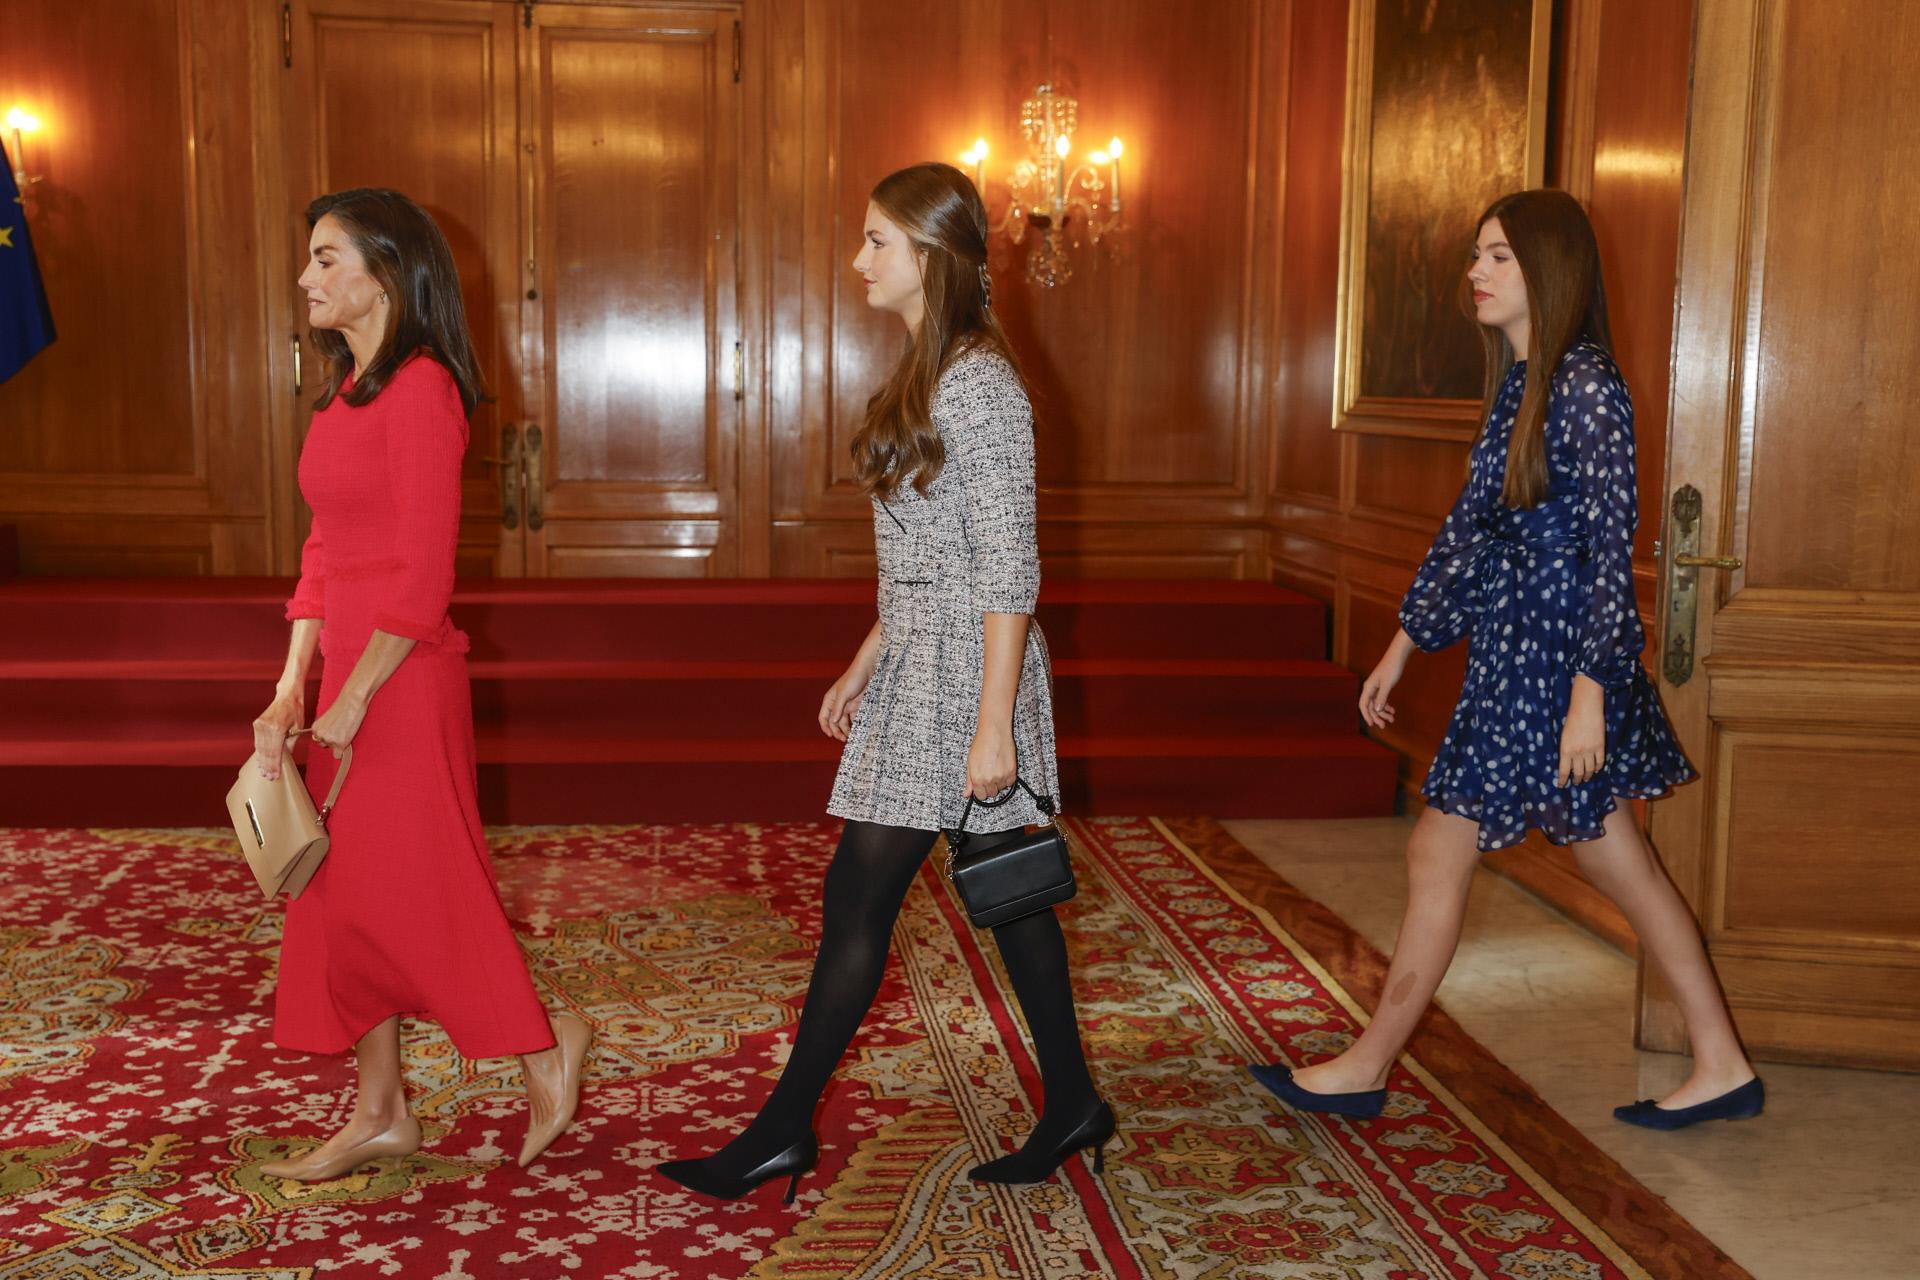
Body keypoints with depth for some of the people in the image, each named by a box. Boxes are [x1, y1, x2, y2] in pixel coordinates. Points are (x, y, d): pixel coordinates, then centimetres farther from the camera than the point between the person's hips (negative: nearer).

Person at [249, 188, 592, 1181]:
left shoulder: (418, 388, -15)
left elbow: (423, 574, -18)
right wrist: (290, 693, 9)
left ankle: (546, 1047, 20)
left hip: (401, 682, -9)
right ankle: (379, 1116, 25)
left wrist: (353, 698, -16)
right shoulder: (347, 390, 13)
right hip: (350, 672, 9)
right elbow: (324, 549, 14)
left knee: (415, 893, -1)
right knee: (342, 894, 13)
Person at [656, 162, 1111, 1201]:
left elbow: (1008, 567, -19)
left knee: (858, 894, -3)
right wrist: (865, 665, 20)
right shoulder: (929, 375, 14)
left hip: (963, 669, -10)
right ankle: (1072, 1106, 23)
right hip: (919, 661, 10)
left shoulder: (980, 384, -16)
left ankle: (784, 1130, 8)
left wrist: (995, 723, -21)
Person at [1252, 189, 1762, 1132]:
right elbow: (1469, 525, 18)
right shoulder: (1517, 383, 13)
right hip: (1513, 649, 9)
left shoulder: (1585, 385, -15)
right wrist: (1404, 645, 19)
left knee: (1438, 854, 0)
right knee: (1620, 868, 13)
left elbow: (1612, 547, -18)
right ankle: (1722, 1066, 23)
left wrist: (1589, 693, -21)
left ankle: (1366, 1069, 14)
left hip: (1552, 656, -9)